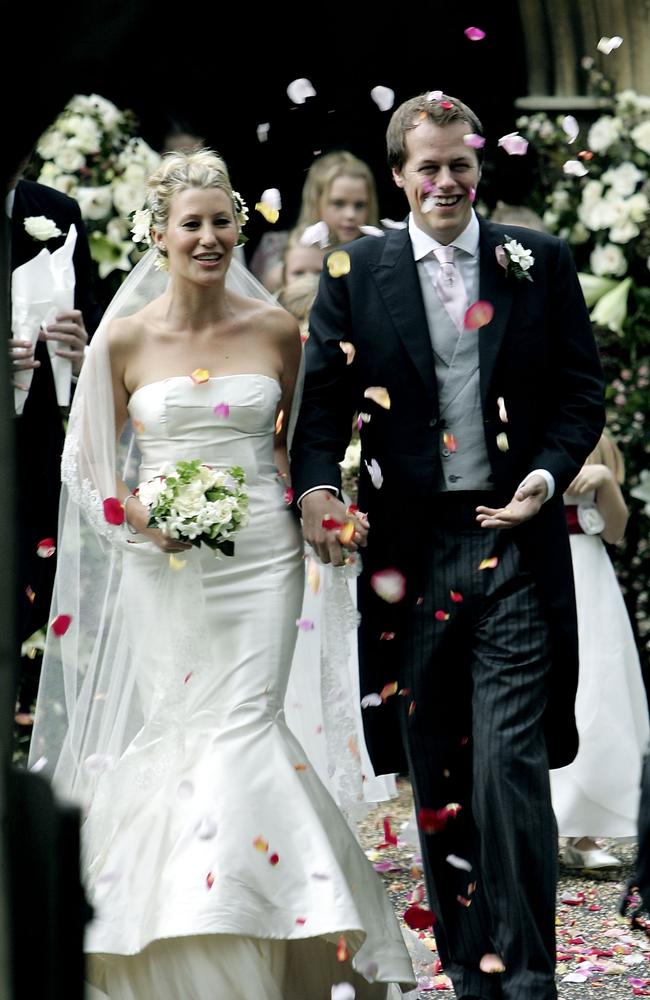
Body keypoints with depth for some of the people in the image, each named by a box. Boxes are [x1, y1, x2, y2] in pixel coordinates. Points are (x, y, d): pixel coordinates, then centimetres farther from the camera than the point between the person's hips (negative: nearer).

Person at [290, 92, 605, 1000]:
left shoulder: (541, 263, 6)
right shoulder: (355, 272, 7)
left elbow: (581, 390, 5)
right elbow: (325, 395, 1)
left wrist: (548, 474, -12)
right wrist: (316, 484, -18)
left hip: (514, 544, -2)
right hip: (410, 549, 2)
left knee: (512, 764, -9)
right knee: (436, 776, 8)